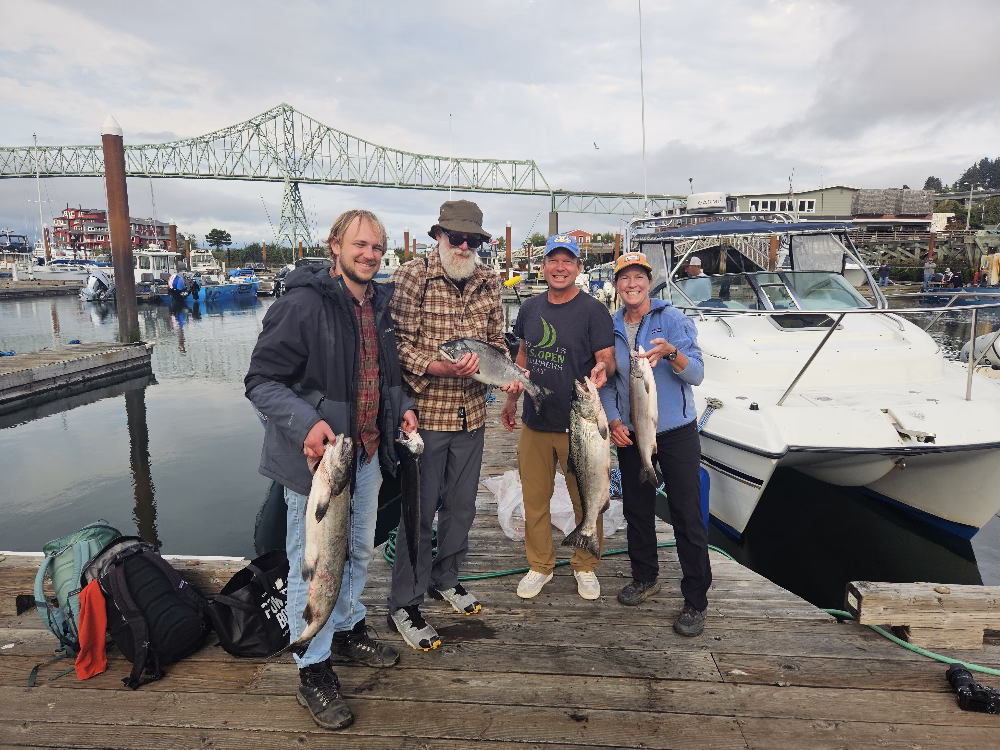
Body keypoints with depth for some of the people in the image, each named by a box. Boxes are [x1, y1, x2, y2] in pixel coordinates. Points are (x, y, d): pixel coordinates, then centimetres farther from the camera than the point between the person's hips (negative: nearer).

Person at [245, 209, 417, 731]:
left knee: (359, 550, 23)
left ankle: (347, 630, 47)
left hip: (367, 453, 8)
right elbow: (262, 381, -19)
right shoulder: (303, 302, -18)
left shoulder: (380, 304, 7)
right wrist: (307, 422, -33)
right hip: (316, 455, -7)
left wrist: (402, 406, 5)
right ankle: (313, 671, 26)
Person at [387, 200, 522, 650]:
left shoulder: (488, 282, 7)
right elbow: (398, 345, -15)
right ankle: (404, 606, 19)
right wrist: (440, 368, -29)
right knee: (419, 510, 2)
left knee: (462, 504, 18)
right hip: (425, 412, -6)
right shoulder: (411, 276, -10)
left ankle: (444, 578, 41)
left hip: (471, 412, 6)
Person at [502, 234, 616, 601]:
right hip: (534, 422, 4)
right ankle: (539, 565, 31)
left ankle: (585, 566, 30)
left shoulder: (593, 310, -7)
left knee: (585, 501, 9)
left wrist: (602, 369, -32)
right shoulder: (530, 308, 7)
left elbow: (607, 359, -9)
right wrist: (512, 398, 17)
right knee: (534, 498, 13)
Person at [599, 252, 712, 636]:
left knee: (687, 515, -2)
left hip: (676, 432, -4)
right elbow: (606, 382, 11)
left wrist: (671, 353, -32)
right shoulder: (610, 328, 5)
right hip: (629, 435, 4)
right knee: (636, 510, 15)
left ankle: (695, 601, 10)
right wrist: (613, 420, -3)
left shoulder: (673, 319, -6)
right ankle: (645, 577, 35)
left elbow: (696, 374, -13)